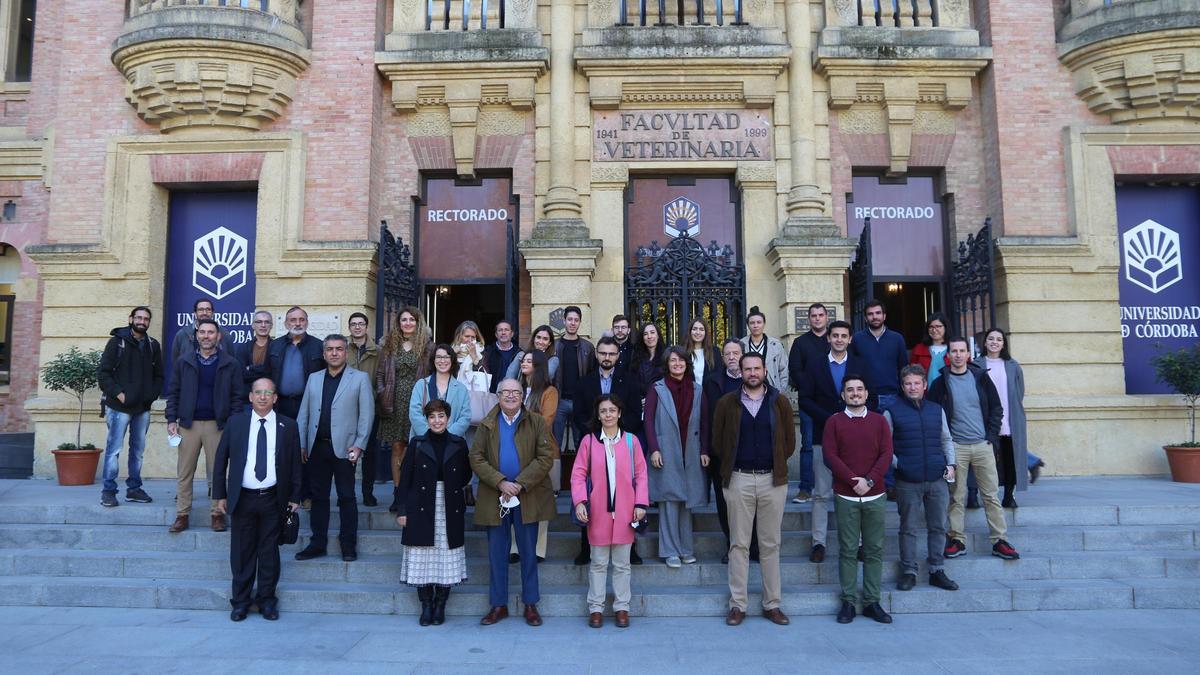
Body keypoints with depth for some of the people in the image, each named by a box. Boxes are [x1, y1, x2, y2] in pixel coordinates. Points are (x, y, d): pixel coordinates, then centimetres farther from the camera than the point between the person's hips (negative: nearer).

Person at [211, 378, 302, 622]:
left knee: (269, 551, 7)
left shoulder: (288, 426, 3)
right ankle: (240, 602, 21)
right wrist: (220, 494, 4)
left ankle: (267, 600, 20)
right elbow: (221, 460, 7)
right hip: (243, 498, 0)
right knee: (242, 552, 8)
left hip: (273, 499, 0)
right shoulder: (235, 423, 4)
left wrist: (295, 496, 3)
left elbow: (295, 464, 6)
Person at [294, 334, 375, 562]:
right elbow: (304, 414, 13)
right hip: (317, 447, 4)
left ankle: (348, 544, 12)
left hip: (343, 448, -3)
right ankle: (317, 543, 20)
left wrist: (358, 445, -9)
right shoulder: (314, 379, 13)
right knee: (319, 496, 10)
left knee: (346, 497, 3)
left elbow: (367, 414, -3)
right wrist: (301, 444, 6)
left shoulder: (360, 378, 1)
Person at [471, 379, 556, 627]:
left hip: (528, 497, -1)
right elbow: (476, 459, -2)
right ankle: (498, 605, 21)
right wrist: (501, 483, -15)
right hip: (495, 497, 2)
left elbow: (545, 458, -8)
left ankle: (530, 604, 19)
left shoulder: (537, 423, 1)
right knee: (496, 553, 9)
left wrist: (520, 484, -16)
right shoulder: (487, 425, 6)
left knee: (528, 552, 8)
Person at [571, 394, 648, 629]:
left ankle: (622, 607, 22)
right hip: (598, 511, 0)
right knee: (598, 562, 9)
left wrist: (641, 503, -4)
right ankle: (595, 608, 20)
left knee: (622, 563, 10)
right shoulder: (589, 441, -1)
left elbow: (641, 474, 3)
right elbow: (578, 474, 0)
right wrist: (580, 501, -11)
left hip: (624, 511, 1)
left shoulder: (631, 441, 1)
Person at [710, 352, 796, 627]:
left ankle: (772, 604, 16)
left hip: (773, 480, 1)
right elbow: (717, 441, 8)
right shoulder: (727, 402, 3)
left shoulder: (779, 401, 5)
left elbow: (789, 440, 9)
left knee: (770, 544, 7)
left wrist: (777, 465, 9)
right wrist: (729, 467, 9)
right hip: (738, 480, -1)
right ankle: (737, 604, 11)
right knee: (739, 544, 4)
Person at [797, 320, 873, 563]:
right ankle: (818, 542, 8)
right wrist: (828, 418, -9)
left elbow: (869, 398, 8)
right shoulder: (815, 366, 7)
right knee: (821, 494, 2)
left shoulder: (860, 365, 9)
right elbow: (804, 399, 2)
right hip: (824, 436, 0)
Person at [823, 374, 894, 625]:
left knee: (874, 550, 5)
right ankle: (848, 602, 7)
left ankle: (871, 602, 13)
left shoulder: (879, 421, 9)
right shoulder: (834, 422, 3)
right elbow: (829, 456, -5)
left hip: (875, 496, 2)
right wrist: (853, 480, -13)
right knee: (848, 549, 1)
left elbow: (886, 454, 1)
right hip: (845, 496, -2)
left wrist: (869, 480, -11)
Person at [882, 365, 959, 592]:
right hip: (907, 481, -3)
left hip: (937, 479, 3)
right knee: (908, 529, 4)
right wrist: (897, 464, -7)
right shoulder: (892, 412, -1)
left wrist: (950, 464, 7)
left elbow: (946, 440, 19)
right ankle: (908, 573, 13)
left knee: (938, 527, 9)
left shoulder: (937, 410, 10)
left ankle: (937, 571, 21)